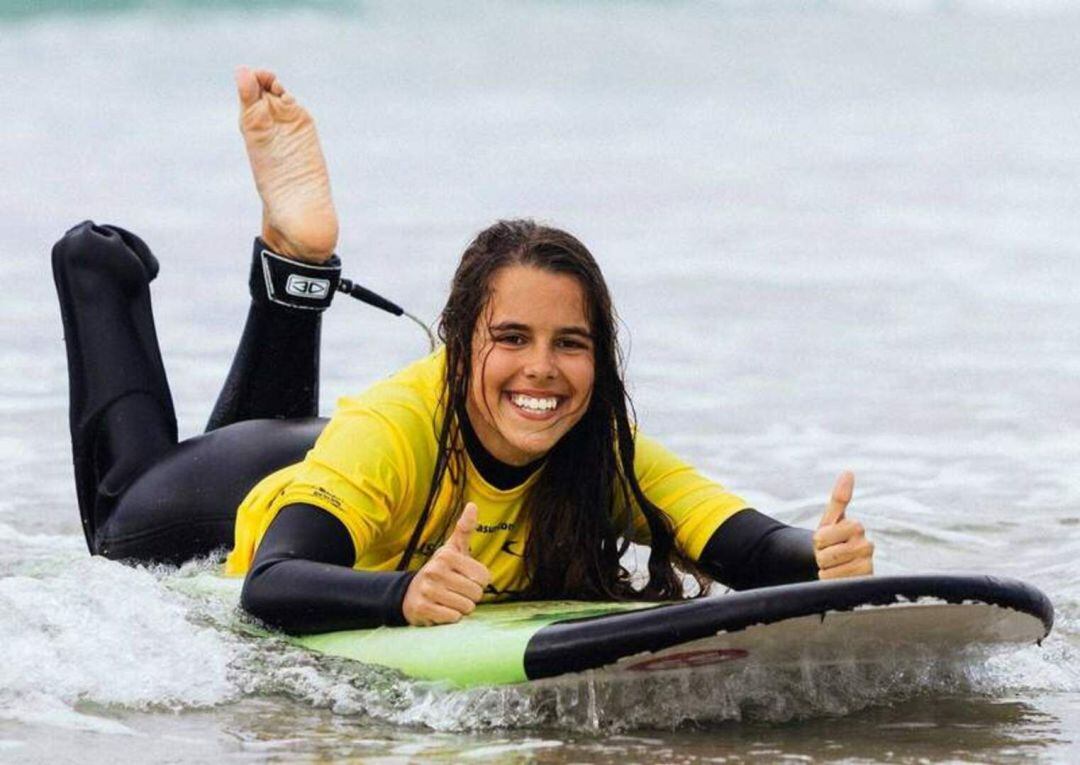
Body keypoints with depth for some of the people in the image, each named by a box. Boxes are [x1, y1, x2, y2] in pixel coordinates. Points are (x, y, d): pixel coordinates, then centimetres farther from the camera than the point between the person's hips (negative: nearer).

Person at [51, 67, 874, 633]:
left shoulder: (606, 456, -36)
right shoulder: (390, 427, -47)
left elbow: (749, 548, -46)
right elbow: (270, 586, -58)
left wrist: (821, 557, -69)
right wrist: (407, 592, -77)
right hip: (246, 499, -3)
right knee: (122, 517, 33)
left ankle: (297, 260, 49)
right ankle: (104, 271, 45)